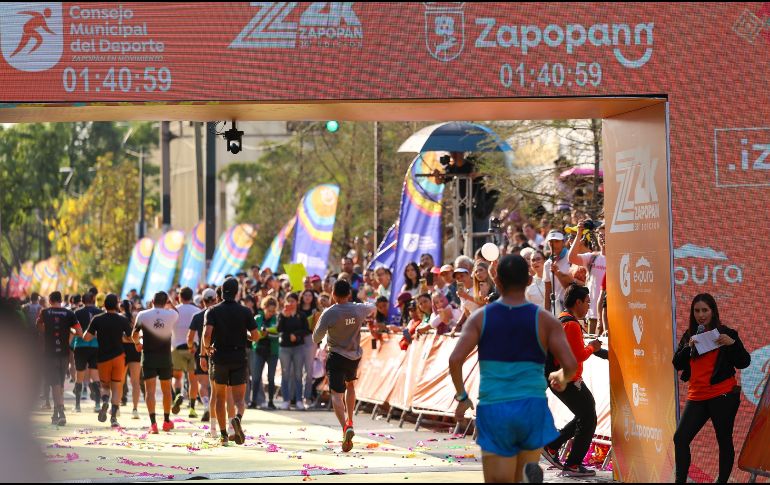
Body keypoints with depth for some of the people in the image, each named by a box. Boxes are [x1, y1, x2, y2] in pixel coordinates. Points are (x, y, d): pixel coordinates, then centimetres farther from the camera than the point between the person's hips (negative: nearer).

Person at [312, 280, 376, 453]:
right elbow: (373, 309, 22)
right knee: (350, 385, 30)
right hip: (355, 356, 5)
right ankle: (349, 420, 34)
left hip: (336, 356, -5)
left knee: (337, 394, -7)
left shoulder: (329, 313, -15)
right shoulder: (358, 309, -2)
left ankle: (345, 426, -29)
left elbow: (316, 338, -14)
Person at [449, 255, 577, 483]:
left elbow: (455, 360, -9)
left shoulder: (480, 317, 2)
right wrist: (561, 378, 17)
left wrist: (462, 397, 7)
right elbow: (570, 365, -7)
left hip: (493, 410, 0)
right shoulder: (545, 320, 1)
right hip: (532, 407, 0)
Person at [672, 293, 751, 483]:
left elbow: (744, 363, -2)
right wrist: (689, 347, -8)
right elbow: (677, 364, 9)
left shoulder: (725, 333, -1)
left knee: (724, 440, 1)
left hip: (723, 396, -4)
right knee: (680, 438, -5)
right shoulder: (689, 335, 12)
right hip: (696, 397, 4)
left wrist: (733, 343, -19)